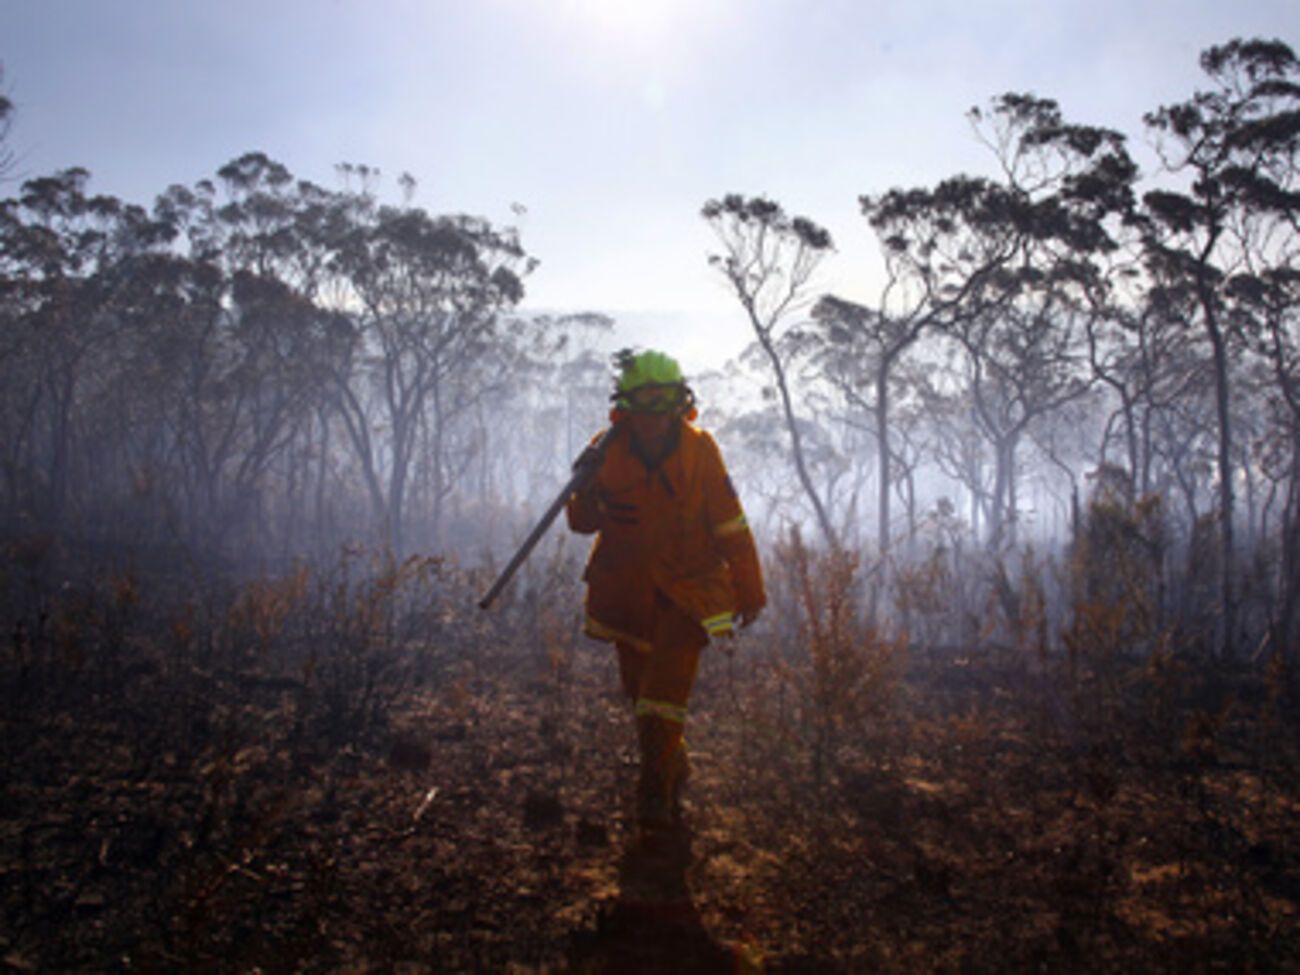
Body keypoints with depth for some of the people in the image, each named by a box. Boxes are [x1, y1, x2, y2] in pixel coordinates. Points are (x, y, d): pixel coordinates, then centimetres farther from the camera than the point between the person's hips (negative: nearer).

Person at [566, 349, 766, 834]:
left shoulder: (699, 449, -10)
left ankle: (656, 795, -3)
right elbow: (581, 522, -2)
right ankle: (673, 769, 35)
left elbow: (731, 526, -4)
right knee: (639, 688, 13)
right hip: (626, 587, 3)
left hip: (686, 589, -3)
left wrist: (749, 593, -1)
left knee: (665, 691, -12)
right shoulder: (608, 448, -7)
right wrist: (588, 501, -26)